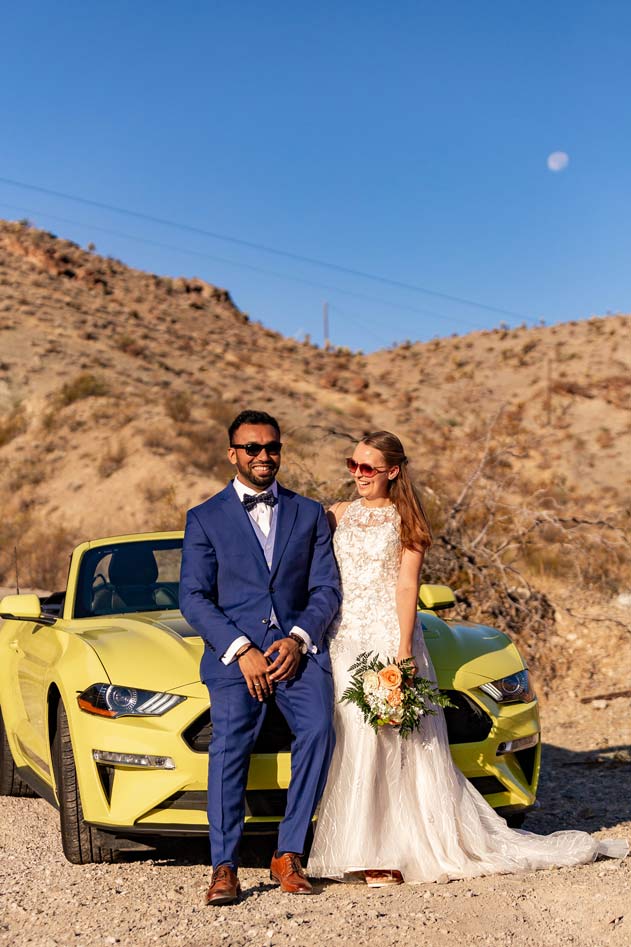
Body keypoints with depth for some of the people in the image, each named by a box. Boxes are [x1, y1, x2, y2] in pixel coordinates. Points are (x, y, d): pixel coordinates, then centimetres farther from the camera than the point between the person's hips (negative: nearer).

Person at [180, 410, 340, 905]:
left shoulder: (310, 514, 16)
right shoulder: (205, 519, 11)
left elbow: (326, 589, 9)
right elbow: (194, 598, 2)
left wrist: (298, 639, -9)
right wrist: (241, 649, -11)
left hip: (298, 647, 1)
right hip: (234, 650, -1)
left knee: (318, 728, -24)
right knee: (230, 740, -24)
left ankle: (289, 855, -14)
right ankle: (225, 867, -18)